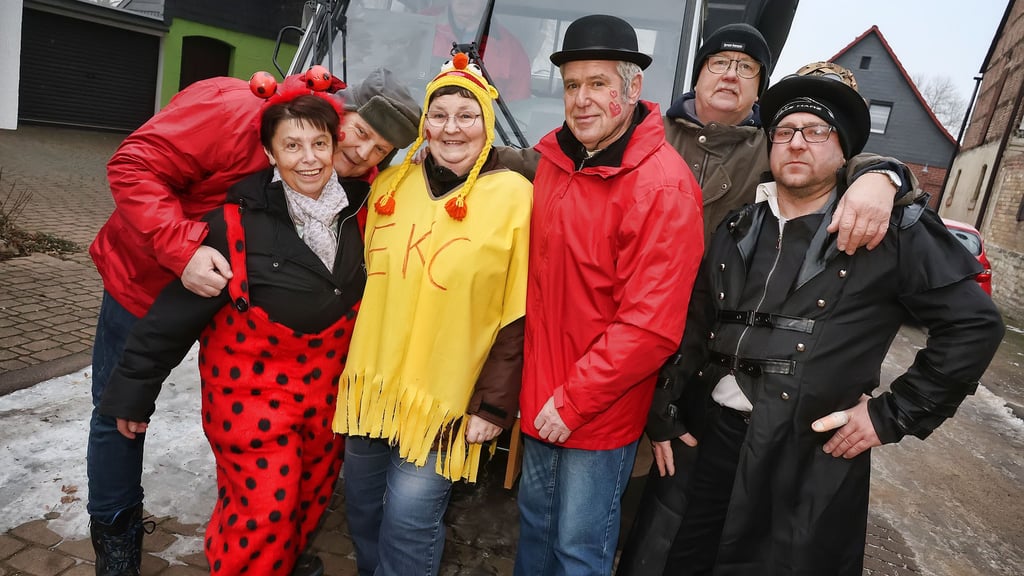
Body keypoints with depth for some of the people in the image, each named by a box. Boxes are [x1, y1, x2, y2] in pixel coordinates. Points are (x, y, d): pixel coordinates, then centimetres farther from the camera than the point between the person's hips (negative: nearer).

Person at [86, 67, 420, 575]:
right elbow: (134, 167, -29)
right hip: (146, 278, -3)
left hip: (243, 298, 4)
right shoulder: (239, 111, -30)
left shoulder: (356, 189, -14)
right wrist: (182, 249, -41)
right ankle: (115, 533, 33)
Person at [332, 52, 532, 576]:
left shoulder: (514, 196, -10)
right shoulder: (391, 183, 5)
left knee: (408, 518, 0)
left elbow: (518, 316, -10)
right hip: (373, 384, 5)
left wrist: (495, 404, -11)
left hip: (445, 396, -5)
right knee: (361, 503, 18)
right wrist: (357, 367, 14)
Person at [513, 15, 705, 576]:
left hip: (601, 409, -6)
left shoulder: (664, 185, -19)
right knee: (535, 519, 24)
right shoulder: (554, 157, 1)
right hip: (543, 393, 6)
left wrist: (574, 401, -17)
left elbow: (651, 327, -22)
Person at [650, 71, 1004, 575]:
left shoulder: (893, 231, -3)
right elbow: (696, 325, 14)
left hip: (811, 458, -4)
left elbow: (974, 323, -1)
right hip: (714, 437, 4)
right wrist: (672, 409, 9)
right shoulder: (738, 229, 9)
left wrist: (894, 415, -4)